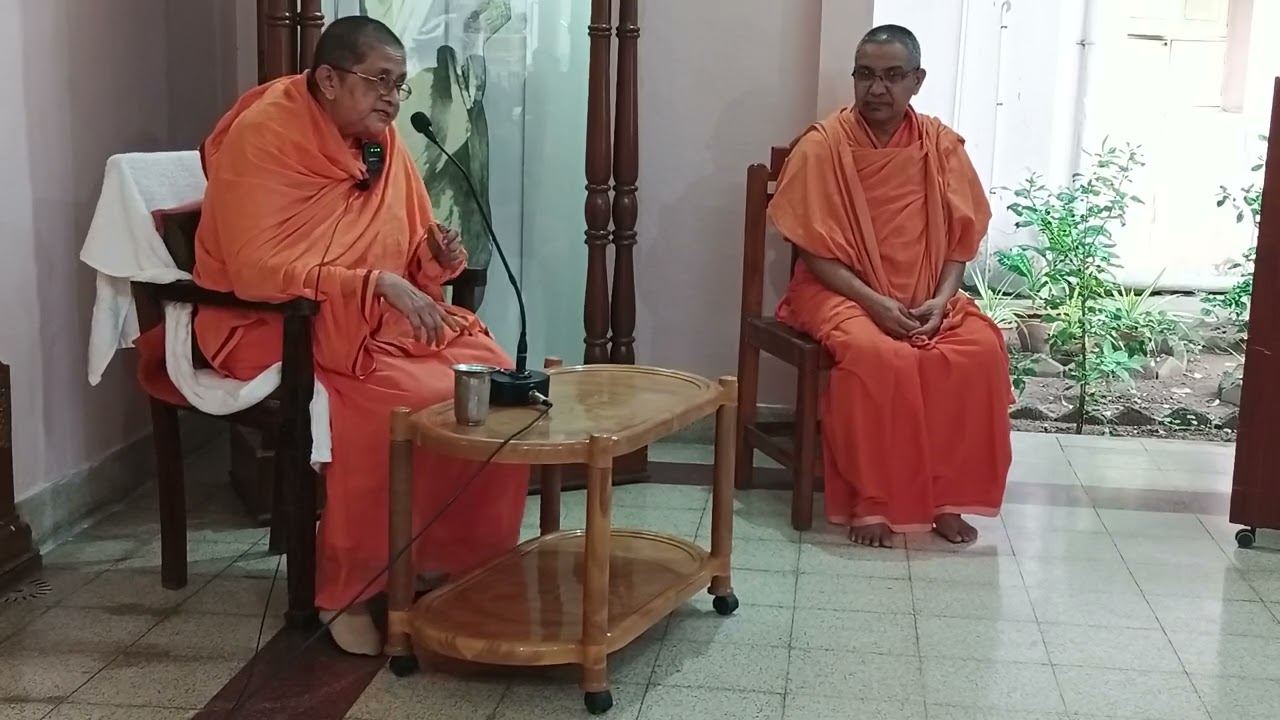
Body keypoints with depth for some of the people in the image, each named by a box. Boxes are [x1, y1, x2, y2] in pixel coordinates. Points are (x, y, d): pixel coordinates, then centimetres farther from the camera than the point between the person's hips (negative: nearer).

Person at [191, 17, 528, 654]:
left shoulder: (382, 141, 6)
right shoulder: (263, 136, -15)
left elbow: (407, 257, 15)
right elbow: (256, 269, -24)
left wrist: (436, 255, -10)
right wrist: (377, 284, -30)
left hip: (382, 319, 7)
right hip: (274, 325, -7)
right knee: (408, 398, -30)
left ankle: (469, 562, 0)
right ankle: (347, 591, -17)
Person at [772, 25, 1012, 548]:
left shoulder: (942, 146, 2)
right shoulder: (822, 146, -8)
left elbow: (959, 238, 6)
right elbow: (814, 250, -9)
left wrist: (940, 299, -12)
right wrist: (874, 302, -20)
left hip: (925, 296, 4)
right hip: (841, 292, -3)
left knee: (983, 350, -24)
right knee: (876, 355, -35)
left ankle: (948, 497, -11)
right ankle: (870, 502, -20)